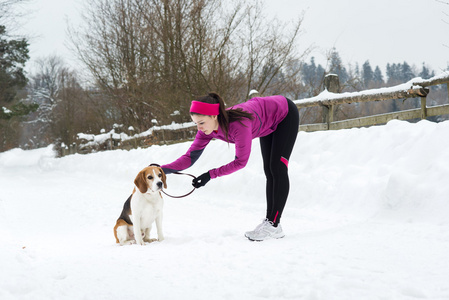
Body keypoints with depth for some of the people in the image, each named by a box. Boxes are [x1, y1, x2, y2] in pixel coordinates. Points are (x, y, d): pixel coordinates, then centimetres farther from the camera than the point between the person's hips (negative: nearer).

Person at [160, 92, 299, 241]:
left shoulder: (239, 124, -42)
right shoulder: (207, 128, -21)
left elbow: (241, 161, -34)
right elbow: (190, 156, -20)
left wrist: (211, 174, -37)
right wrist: (163, 169, -33)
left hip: (285, 114, -7)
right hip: (269, 125, 7)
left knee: (277, 169, -10)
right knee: (269, 171, 9)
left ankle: (274, 225, -11)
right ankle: (269, 220, 13)